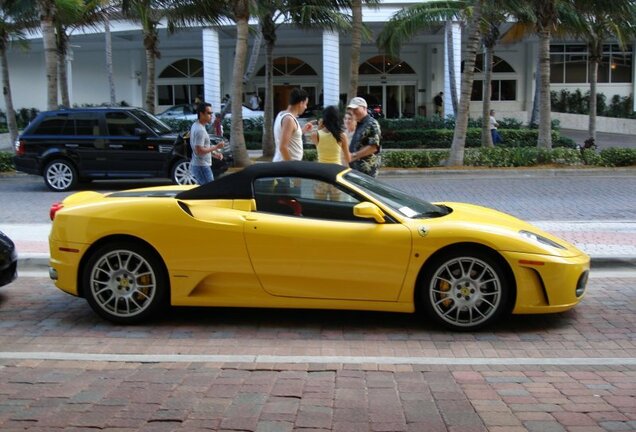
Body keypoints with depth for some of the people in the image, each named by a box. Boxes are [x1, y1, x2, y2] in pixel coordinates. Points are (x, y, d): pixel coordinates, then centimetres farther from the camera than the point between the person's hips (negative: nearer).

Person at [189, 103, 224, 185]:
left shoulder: (195, 126, 12)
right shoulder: (200, 130, -20)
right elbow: (199, 151, -25)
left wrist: (214, 154, 13)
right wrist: (216, 147, -18)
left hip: (197, 165, 10)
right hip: (202, 166, -10)